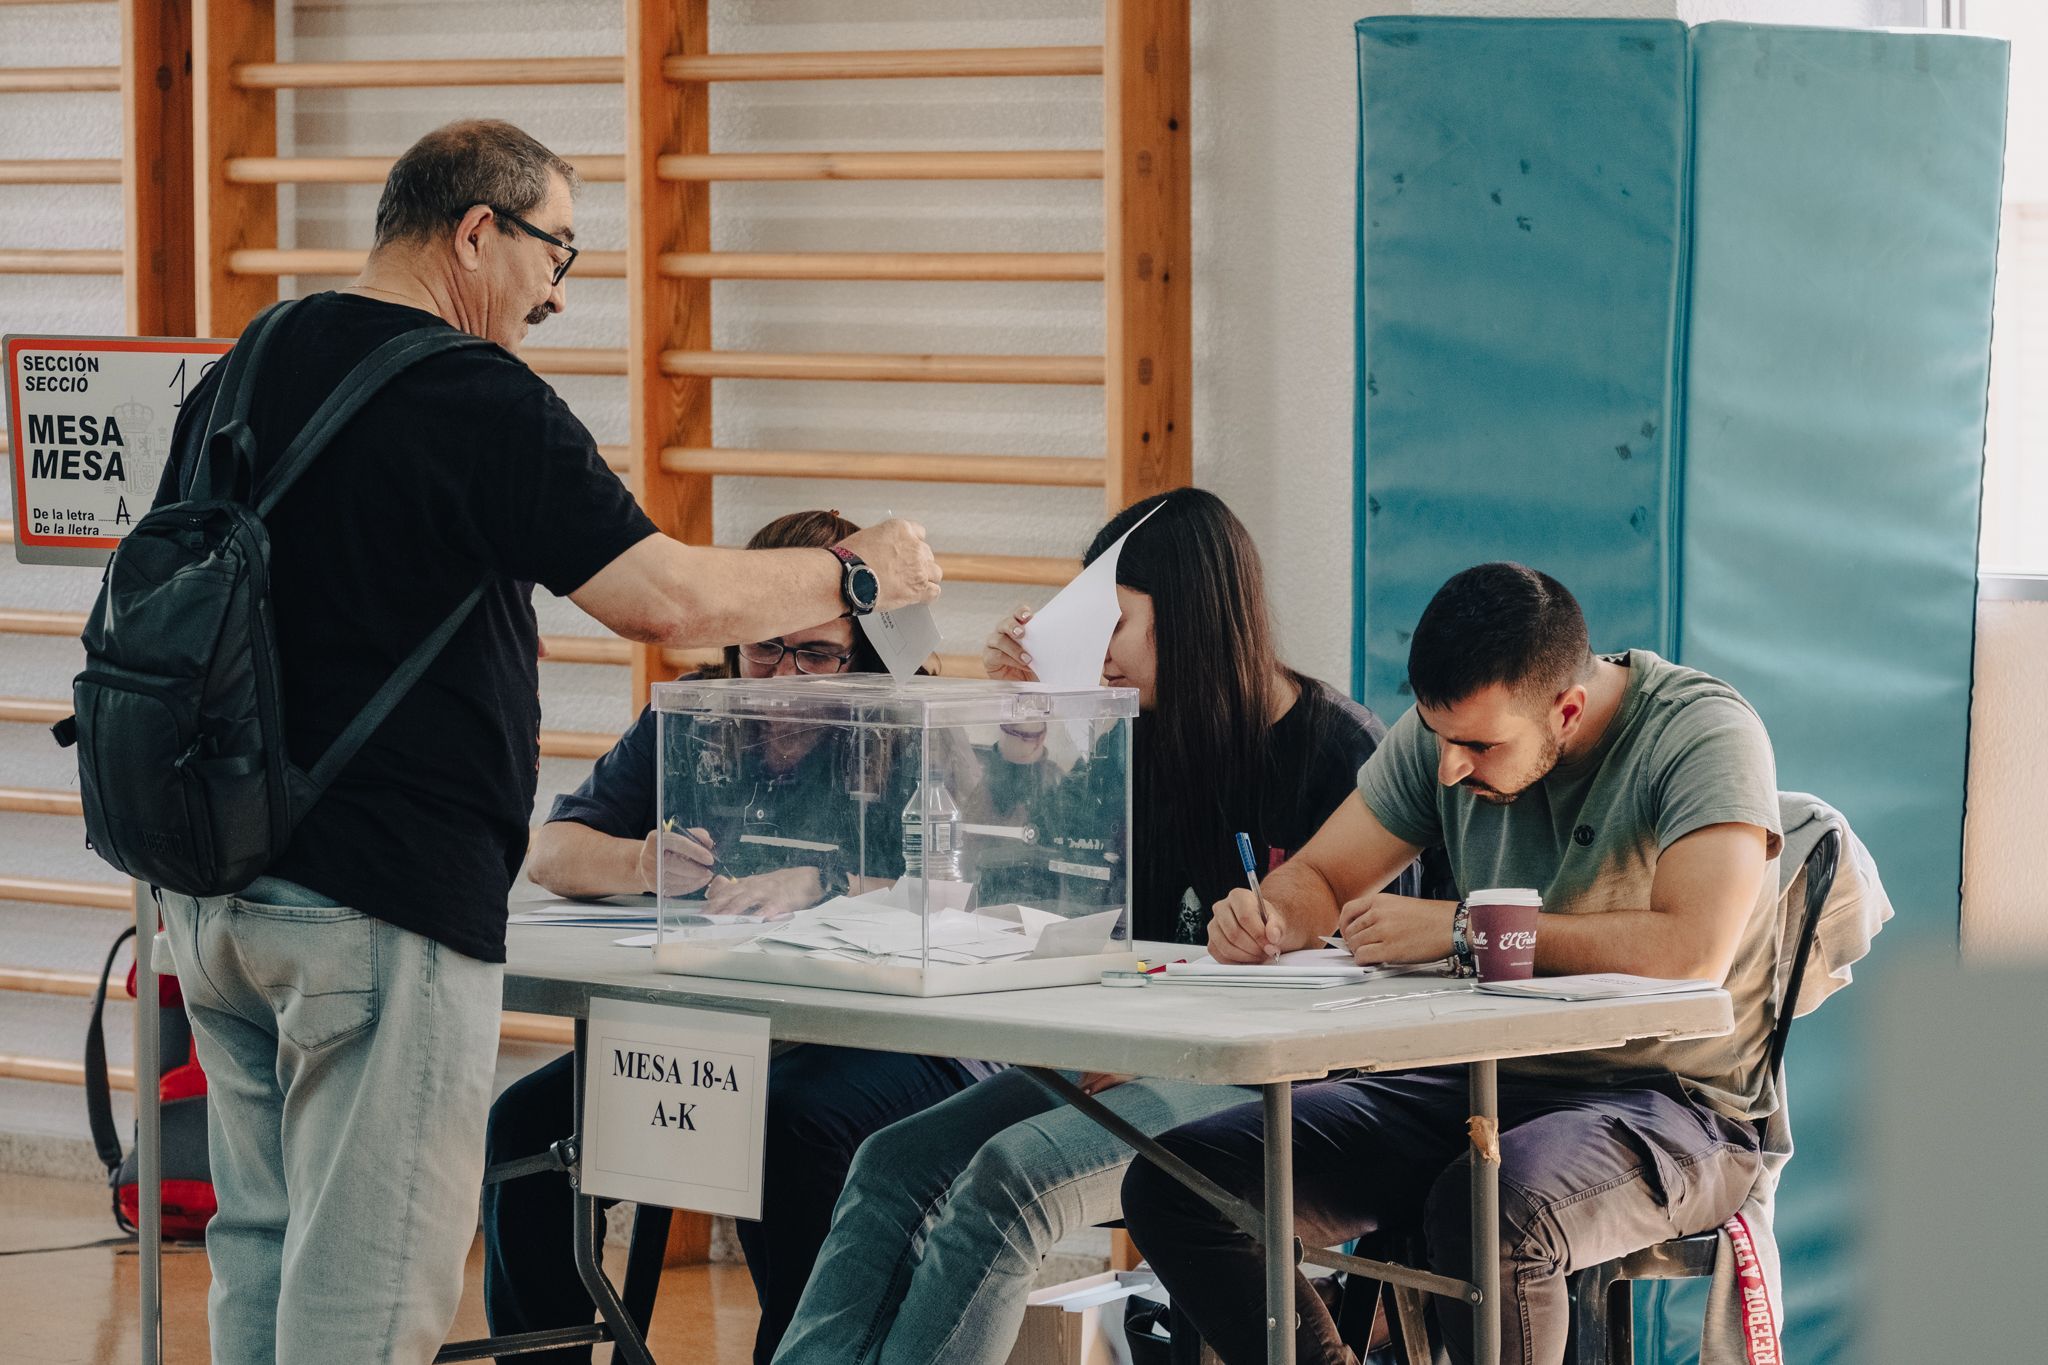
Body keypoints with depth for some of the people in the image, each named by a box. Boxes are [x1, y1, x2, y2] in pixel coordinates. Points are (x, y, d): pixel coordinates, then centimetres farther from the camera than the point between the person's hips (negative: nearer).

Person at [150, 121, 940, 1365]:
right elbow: (668, 600, -19)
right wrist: (855, 574, -3)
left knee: (261, 1251, 15)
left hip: (217, 889, 9)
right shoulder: (476, 399, -13)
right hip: (385, 903, -9)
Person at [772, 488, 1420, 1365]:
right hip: (1152, 1056, 7)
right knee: (897, 1163, -15)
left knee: (1013, 1173, -30)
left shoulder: (1343, 752, -8)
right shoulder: (1152, 742, 13)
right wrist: (1028, 728, 7)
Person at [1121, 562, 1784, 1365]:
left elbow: (1691, 950, -30)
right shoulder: (1449, 727, 2)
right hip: (1481, 1086, 6)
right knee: (1174, 1184, -11)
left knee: (1487, 1212, -40)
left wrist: (1462, 926, -24)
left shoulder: (1705, 734, -16)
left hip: (1667, 1101, -6)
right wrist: (1273, 920, -13)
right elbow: (1321, 878, 13)